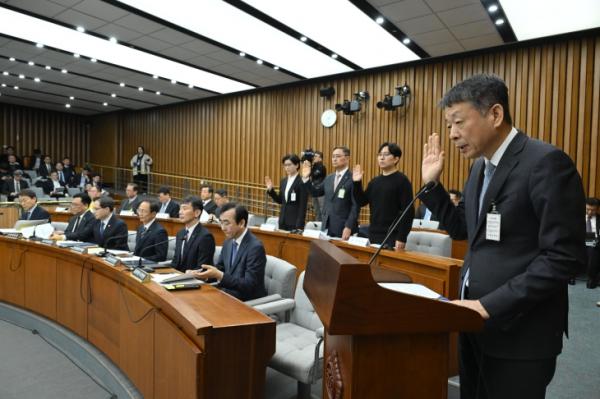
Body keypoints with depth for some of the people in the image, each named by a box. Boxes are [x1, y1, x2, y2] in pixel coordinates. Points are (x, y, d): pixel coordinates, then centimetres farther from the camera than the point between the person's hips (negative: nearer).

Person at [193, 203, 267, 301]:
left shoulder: (255, 247, -20)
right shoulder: (228, 243, 6)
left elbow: (249, 285, -23)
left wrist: (219, 275, -29)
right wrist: (202, 272, -7)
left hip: (247, 301, -7)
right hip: (227, 293, 7)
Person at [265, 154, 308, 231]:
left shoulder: (302, 182, -12)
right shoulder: (283, 181, 9)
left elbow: (303, 206, -13)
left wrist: (299, 225, -16)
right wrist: (270, 189, 2)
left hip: (295, 222, -7)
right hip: (283, 221, 7)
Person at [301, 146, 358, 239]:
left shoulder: (352, 179, -10)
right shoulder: (329, 178, 13)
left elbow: (355, 206, -14)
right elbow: (316, 192, 16)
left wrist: (348, 227, -19)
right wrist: (306, 178, 3)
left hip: (343, 229, -6)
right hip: (327, 227, 6)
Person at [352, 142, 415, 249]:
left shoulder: (402, 181, -8)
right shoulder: (375, 181, 11)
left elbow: (408, 212, -12)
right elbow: (361, 202, 12)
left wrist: (401, 238, -17)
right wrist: (357, 183, -2)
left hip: (392, 237, -6)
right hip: (373, 235, 6)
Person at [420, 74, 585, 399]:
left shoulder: (546, 162, -17)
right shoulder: (480, 166, 8)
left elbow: (564, 257, -21)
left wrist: (491, 305, -22)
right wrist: (432, 183, 5)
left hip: (519, 328, -7)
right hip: (476, 317, 8)